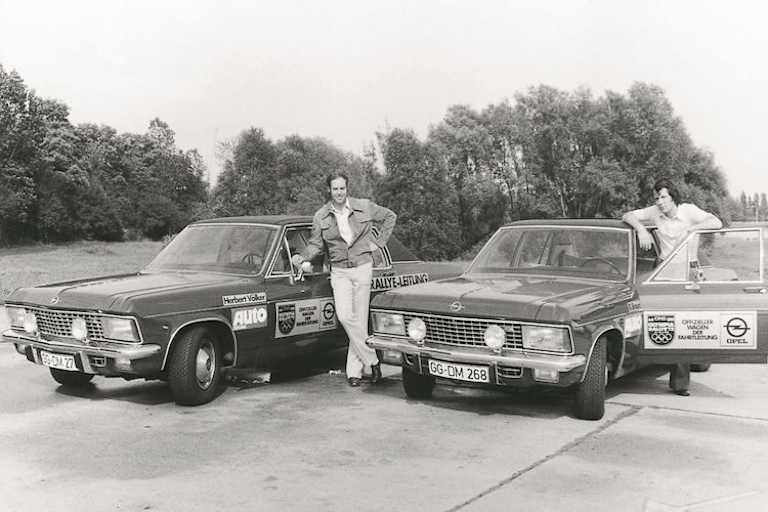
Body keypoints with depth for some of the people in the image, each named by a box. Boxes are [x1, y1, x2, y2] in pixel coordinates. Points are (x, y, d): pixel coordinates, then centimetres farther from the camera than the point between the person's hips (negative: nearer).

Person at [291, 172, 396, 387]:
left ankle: (354, 370, 9)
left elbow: (390, 216, 12)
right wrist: (302, 258, -13)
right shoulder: (320, 216, 2)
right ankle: (372, 360, -1)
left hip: (362, 267, -1)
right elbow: (315, 244, 6)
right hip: (339, 272, 1)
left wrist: (379, 241, 5)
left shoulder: (364, 207, -1)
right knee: (345, 316, -15)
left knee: (360, 319, -1)